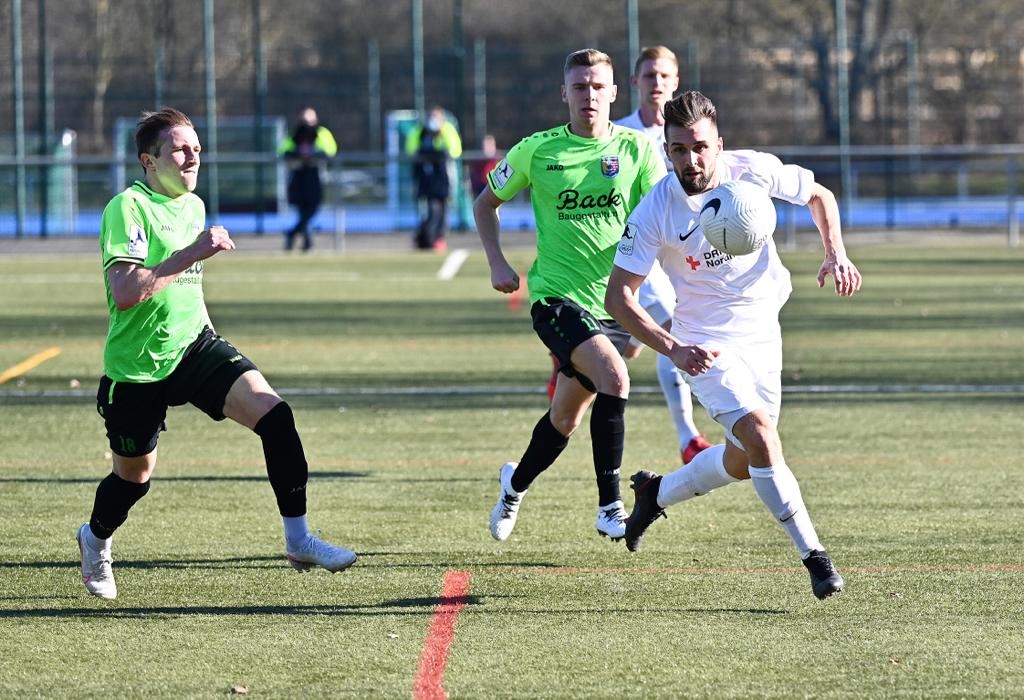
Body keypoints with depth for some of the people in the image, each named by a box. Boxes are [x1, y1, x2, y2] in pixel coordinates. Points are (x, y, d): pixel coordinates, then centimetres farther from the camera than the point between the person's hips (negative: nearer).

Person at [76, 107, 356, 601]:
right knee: (135, 476, 12)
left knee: (273, 414, -17)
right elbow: (124, 292, -30)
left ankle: (298, 539, -11)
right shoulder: (128, 208, -17)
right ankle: (95, 540, 46)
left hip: (196, 344, 6)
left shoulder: (193, 206, 8)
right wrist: (192, 253, -31)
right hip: (137, 368, -6)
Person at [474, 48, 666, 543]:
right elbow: (486, 202, 14)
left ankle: (516, 484, 44)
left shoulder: (636, 149, 0)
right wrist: (497, 263, 1)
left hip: (614, 303, 3)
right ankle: (609, 507, -21)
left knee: (566, 418, 14)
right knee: (613, 377, -28)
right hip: (555, 296, -3)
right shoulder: (537, 151, -1)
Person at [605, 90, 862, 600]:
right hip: (706, 345, -4)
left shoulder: (753, 171, -13)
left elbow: (819, 196, 6)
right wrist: (673, 349, -29)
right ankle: (814, 557, -17)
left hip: (762, 332, 4)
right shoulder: (654, 212, -21)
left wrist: (836, 254, -10)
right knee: (760, 438, -24)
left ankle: (656, 493, 41)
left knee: (741, 462, 14)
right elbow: (618, 296, -18)